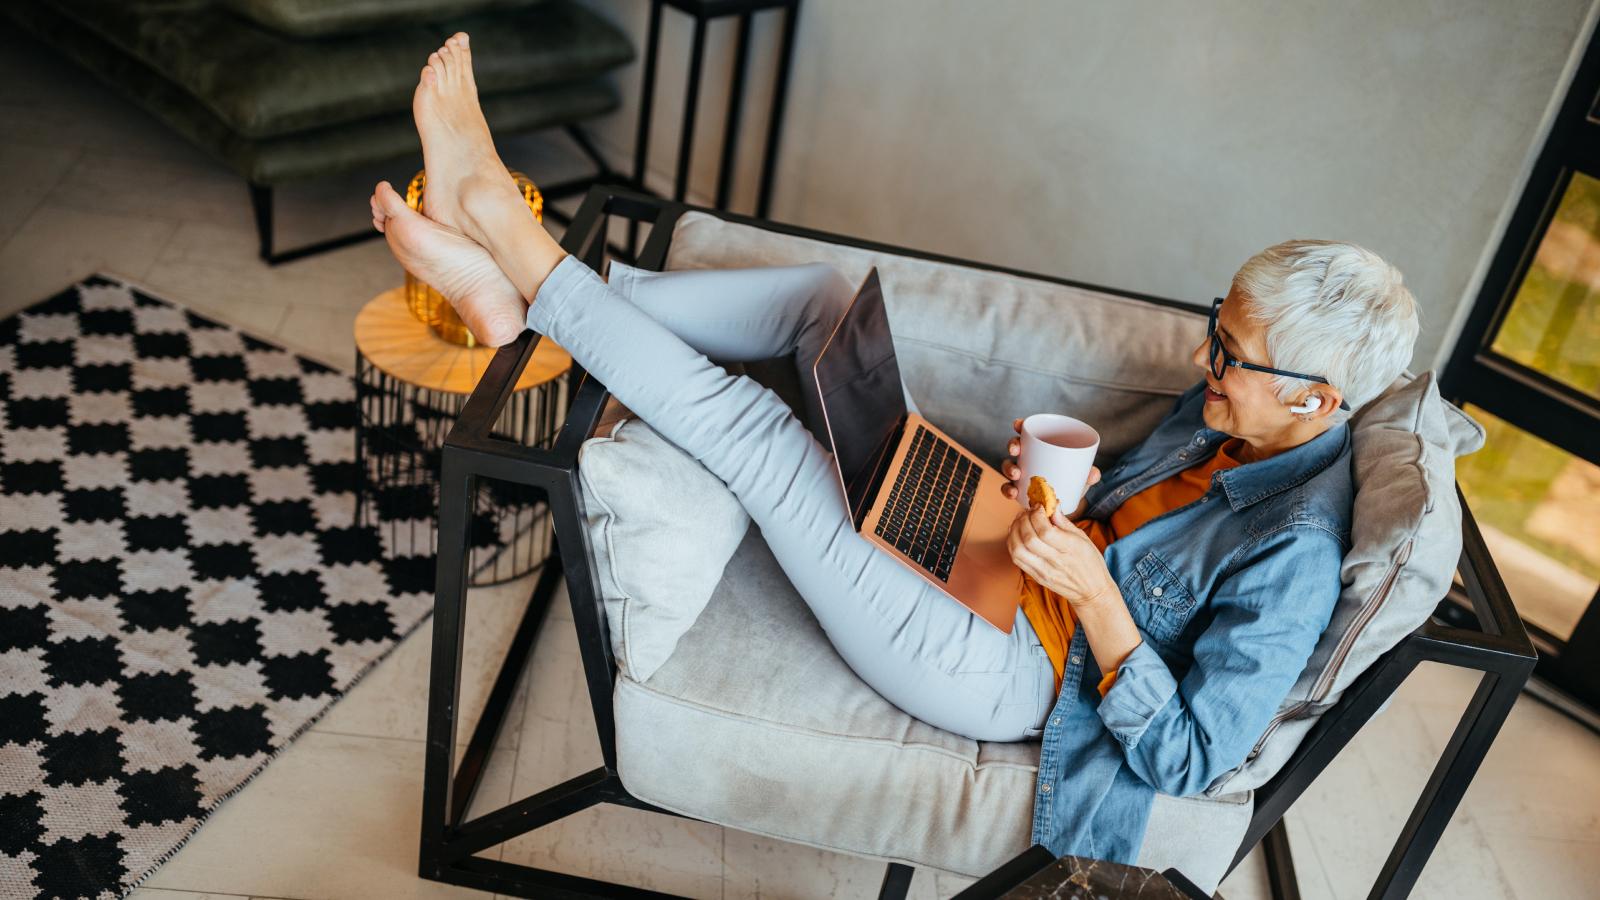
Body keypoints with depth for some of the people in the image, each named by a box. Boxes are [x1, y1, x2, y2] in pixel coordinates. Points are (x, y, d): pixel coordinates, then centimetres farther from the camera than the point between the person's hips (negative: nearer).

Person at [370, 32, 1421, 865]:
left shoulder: (1294, 556, -24)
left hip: (1002, 673, -8)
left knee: (760, 432, -24)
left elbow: (1187, 760, -22)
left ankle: (517, 248, -10)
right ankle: (522, 278, -6)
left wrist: (1093, 593, -29)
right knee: (823, 297, -4)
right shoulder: (1225, 411, 1)